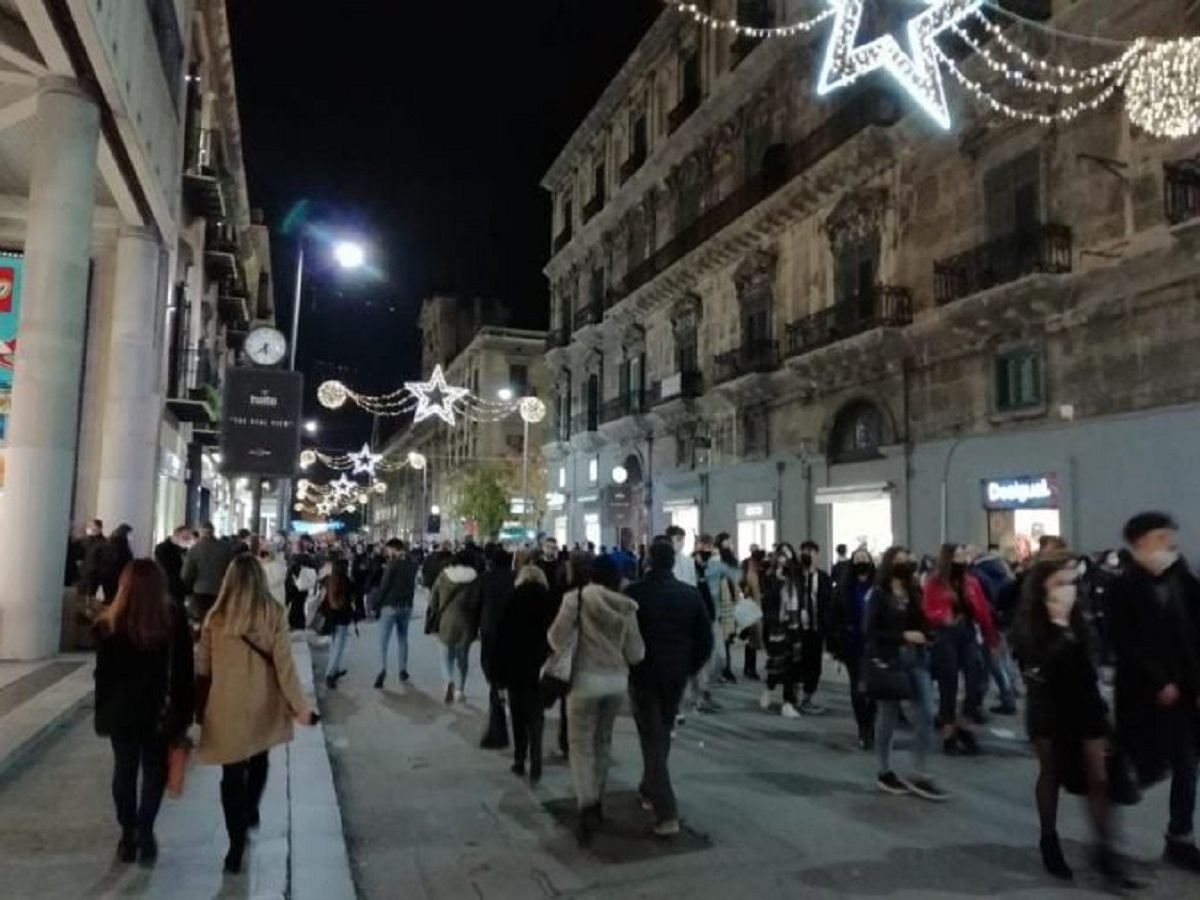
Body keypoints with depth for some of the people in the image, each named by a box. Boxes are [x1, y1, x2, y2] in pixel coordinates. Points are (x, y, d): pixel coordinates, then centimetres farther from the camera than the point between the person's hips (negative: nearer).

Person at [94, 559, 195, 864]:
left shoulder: (109, 622, -6)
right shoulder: (174, 618, -11)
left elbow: (103, 673, -1)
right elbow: (183, 671, -8)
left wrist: (102, 713, 8)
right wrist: (183, 712, 0)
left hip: (121, 710, 1)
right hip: (160, 710, -1)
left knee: (124, 770, 15)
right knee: (155, 770, 14)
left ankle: (129, 835, 20)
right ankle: (144, 830, 2)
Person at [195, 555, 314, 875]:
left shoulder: (216, 616, -8)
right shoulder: (274, 615, -11)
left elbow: (202, 665, 0)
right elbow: (284, 664, -10)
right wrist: (299, 705, -3)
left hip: (227, 706, -1)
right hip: (262, 705, 1)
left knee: (232, 774, 9)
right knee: (258, 759, 27)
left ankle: (237, 845, 10)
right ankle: (250, 812, 44)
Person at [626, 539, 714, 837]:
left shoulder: (634, 592, -11)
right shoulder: (691, 594, -1)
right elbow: (706, 639, 2)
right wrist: (691, 667, 13)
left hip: (644, 675, -3)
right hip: (676, 675, 4)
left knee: (652, 740, 0)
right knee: (662, 736, 22)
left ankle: (667, 813, -7)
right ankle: (649, 790, 38)